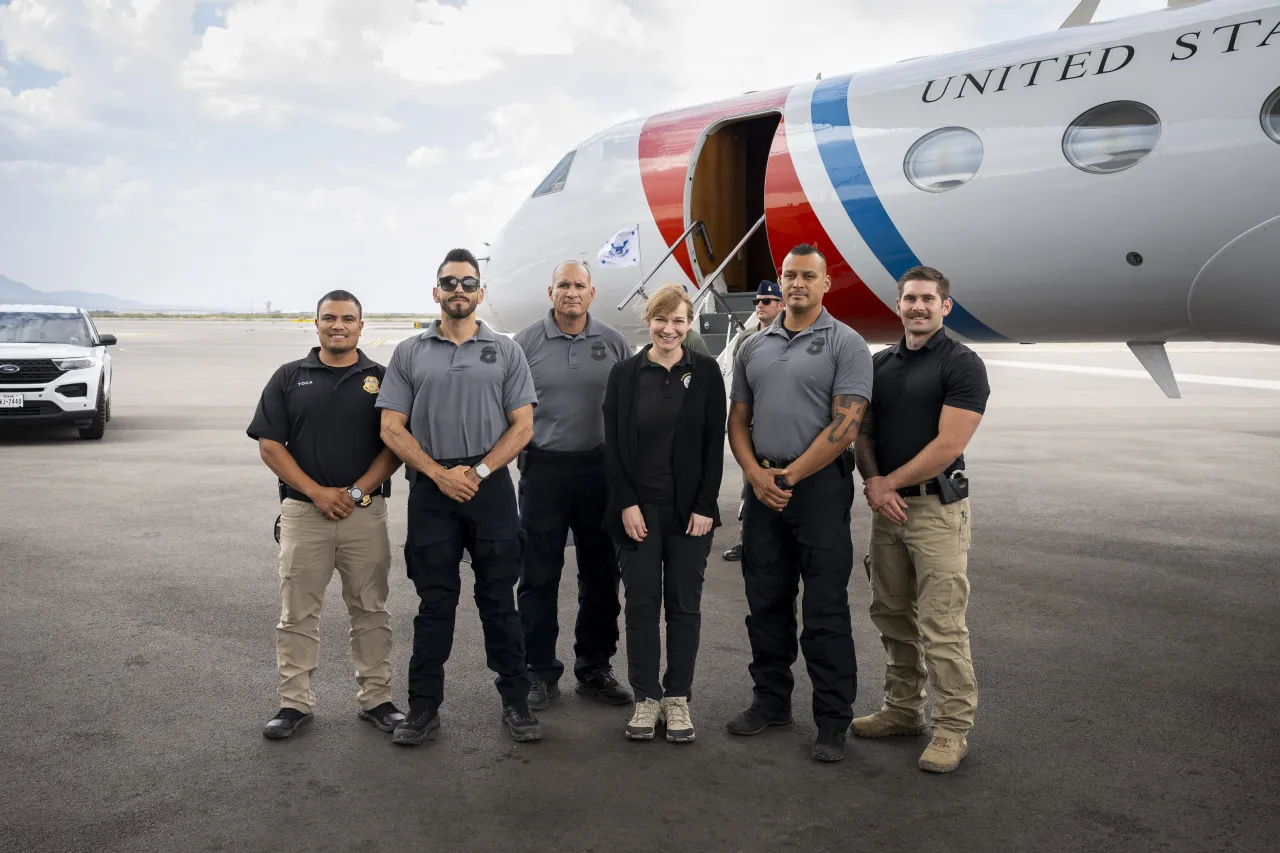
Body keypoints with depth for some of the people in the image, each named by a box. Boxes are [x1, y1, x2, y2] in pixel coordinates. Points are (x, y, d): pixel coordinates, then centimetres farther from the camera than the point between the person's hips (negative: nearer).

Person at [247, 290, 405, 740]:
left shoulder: (381, 379, 4)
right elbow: (269, 445, 0)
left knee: (371, 611, 8)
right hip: (303, 511, 0)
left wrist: (356, 492, -11)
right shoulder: (289, 378, 5)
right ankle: (294, 702, 18)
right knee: (297, 613, 6)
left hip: (366, 512, 0)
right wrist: (318, 492, -10)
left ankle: (376, 698, 19)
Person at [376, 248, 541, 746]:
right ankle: (423, 709, 17)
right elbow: (392, 428, 2)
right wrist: (439, 473, -10)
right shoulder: (409, 354, 7)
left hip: (491, 487, 0)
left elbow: (522, 426, 1)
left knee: (499, 601, 6)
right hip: (430, 489, 1)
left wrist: (478, 471, -10)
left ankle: (516, 703, 16)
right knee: (434, 604, 7)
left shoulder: (505, 351, 6)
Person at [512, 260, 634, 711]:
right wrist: (517, 451, -4)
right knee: (539, 576, 3)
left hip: (600, 467, 2)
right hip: (544, 468, -2)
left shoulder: (614, 343, 4)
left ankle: (595, 667, 24)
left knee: (601, 573, 10)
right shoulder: (527, 342, 1)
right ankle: (541, 673, 15)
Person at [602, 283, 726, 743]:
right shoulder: (625, 374, 2)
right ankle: (646, 697, 15)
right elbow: (613, 445, 1)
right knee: (641, 603, 4)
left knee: (684, 603, 7)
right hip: (639, 508, 0)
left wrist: (705, 507, -7)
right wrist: (626, 504, -8)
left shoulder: (705, 372, 1)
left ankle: (678, 697, 18)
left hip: (690, 509, 0)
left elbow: (715, 443, -1)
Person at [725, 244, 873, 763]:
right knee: (766, 602, 12)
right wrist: (756, 475, -4)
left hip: (820, 487, -5)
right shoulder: (754, 348, 14)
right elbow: (737, 421, 13)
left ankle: (833, 720, 9)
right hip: (762, 487, 5)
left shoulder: (845, 345, -3)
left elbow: (845, 425, -12)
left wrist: (790, 475, -12)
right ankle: (771, 700, 26)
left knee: (826, 610, -1)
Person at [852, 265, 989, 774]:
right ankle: (902, 709, 27)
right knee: (893, 616, 14)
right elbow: (863, 432, 12)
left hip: (937, 508, -6)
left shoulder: (962, 364, -8)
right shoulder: (880, 364, 12)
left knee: (941, 624, -6)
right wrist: (872, 482, -6)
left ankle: (953, 727, 5)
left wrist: (889, 483, -9)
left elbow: (947, 446, -15)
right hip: (886, 506, 7)